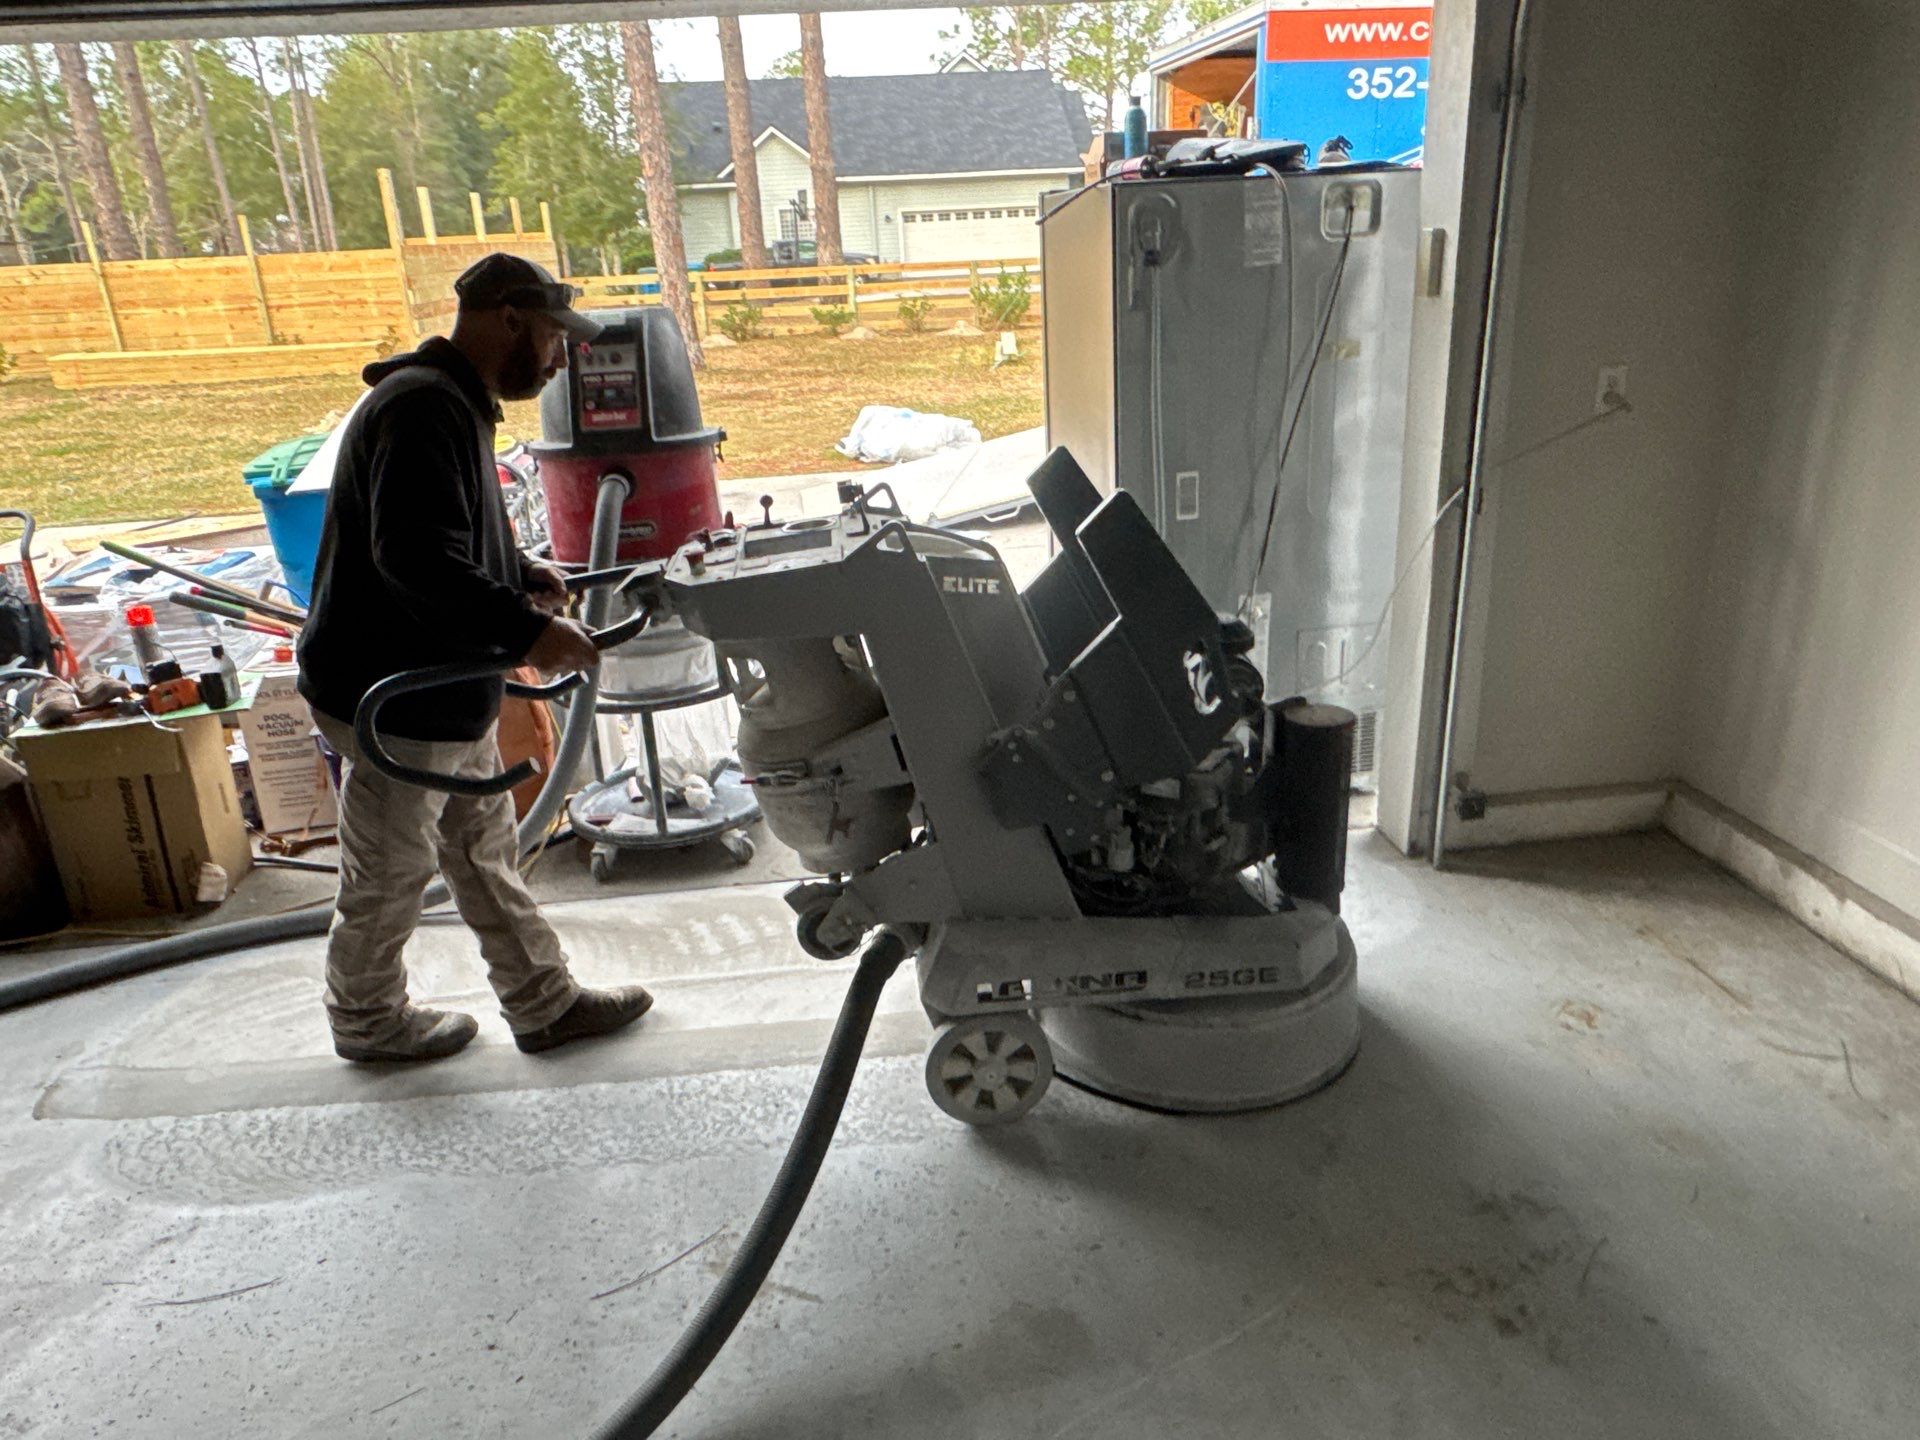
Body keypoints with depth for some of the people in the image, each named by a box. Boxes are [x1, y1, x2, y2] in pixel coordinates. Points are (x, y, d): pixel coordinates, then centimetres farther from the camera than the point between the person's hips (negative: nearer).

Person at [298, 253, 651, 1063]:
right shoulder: (424, 407, -22)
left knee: (487, 857, 17)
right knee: (389, 876, 10)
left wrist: (521, 576, 9)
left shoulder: (455, 403, 13)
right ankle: (366, 1021, 32)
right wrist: (526, 632, -30)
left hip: (450, 692, 10)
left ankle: (543, 1003, 29)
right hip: (393, 699, -10)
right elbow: (416, 557, -34)